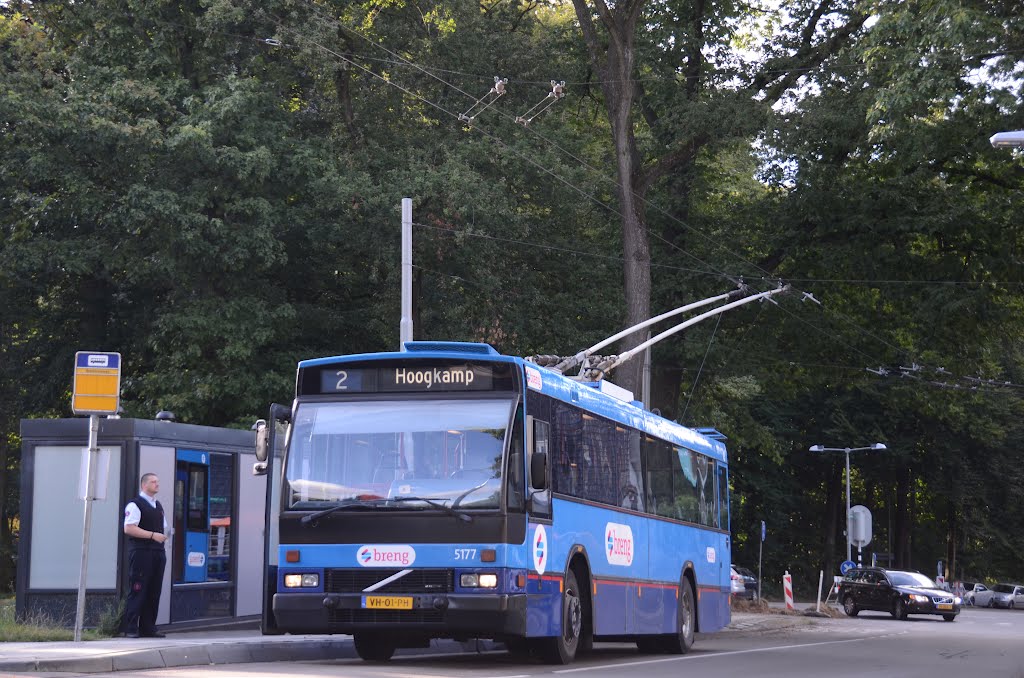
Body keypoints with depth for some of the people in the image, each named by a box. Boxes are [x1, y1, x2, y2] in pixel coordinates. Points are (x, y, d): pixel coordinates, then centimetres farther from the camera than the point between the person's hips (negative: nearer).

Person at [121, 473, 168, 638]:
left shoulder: (158, 506, 21)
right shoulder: (135, 505, -5)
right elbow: (128, 528, -15)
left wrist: (163, 536, 10)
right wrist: (152, 535, -18)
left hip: (158, 553, 8)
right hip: (141, 552, -8)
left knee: (154, 592, 6)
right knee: (137, 591, -8)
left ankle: (148, 628, 11)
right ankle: (130, 629, -6)